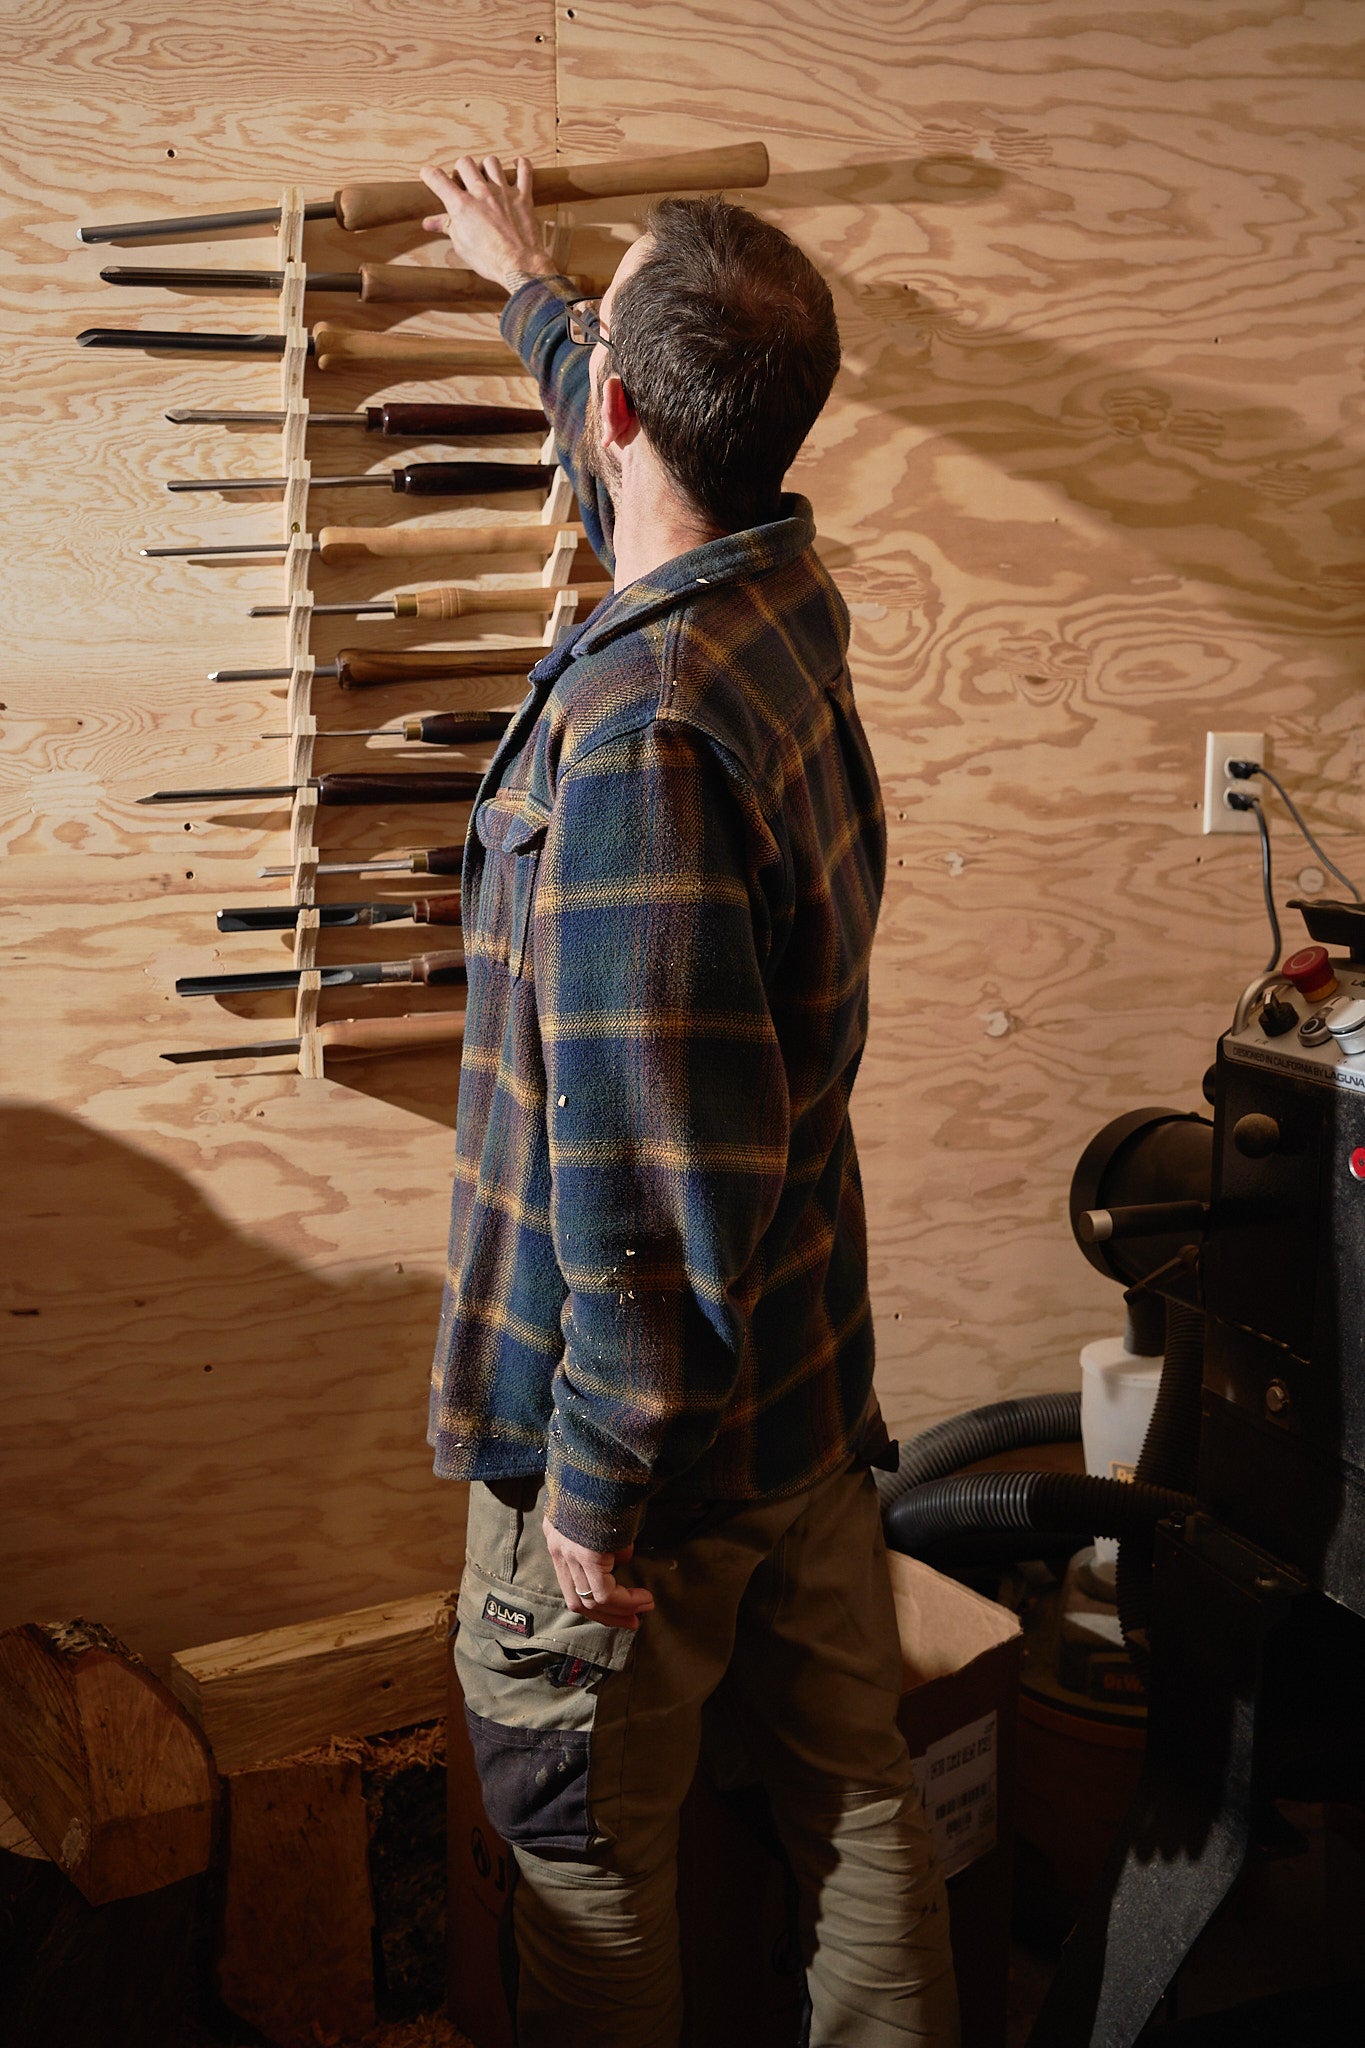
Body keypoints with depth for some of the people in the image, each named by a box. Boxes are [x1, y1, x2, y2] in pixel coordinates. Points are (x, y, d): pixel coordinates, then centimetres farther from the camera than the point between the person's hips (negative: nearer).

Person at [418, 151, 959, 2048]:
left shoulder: (633, 724, -28)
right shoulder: (783, 593, -1)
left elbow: (660, 1176, -29)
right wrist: (527, 277, 40)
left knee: (589, 1854, 14)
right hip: (810, 1382, 8)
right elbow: (637, 445, 24)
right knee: (856, 1794, 19)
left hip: (654, 1419, -8)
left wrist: (601, 1482, -18)